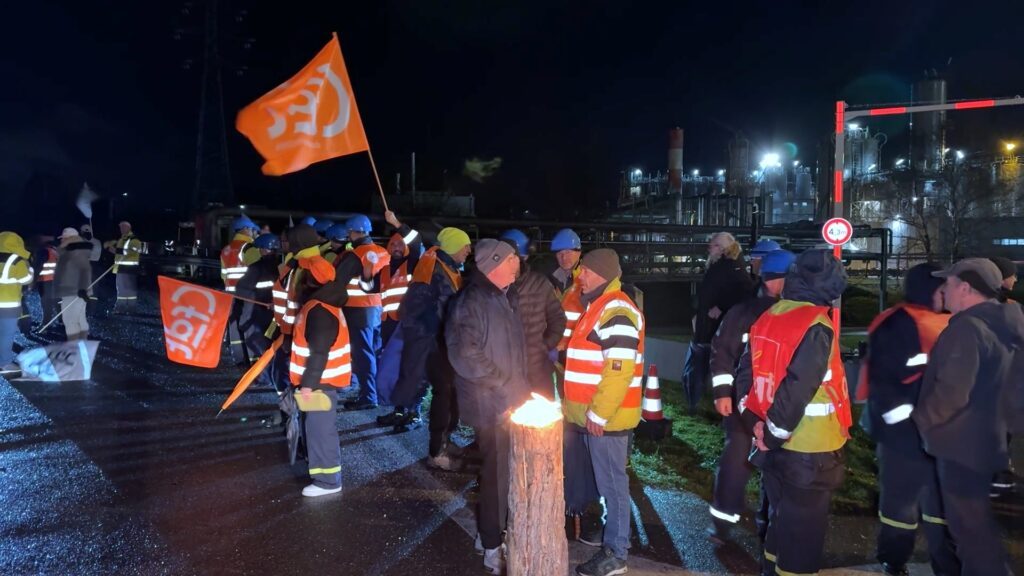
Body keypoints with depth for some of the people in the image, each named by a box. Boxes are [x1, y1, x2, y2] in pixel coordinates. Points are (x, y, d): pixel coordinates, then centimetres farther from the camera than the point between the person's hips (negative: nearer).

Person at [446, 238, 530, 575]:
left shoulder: (506, 296, 11)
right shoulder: (472, 302, -18)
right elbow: (465, 356, -24)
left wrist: (518, 387, 13)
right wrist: (502, 386, -19)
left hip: (511, 399, 9)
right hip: (491, 404, -8)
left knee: (506, 470, 18)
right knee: (497, 473, 0)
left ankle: (490, 532, 36)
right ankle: (492, 548, 16)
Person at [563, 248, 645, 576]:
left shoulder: (616, 311, -18)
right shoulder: (598, 306, 15)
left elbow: (619, 370, -25)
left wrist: (598, 414, -22)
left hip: (605, 416, -9)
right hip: (591, 414, 10)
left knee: (611, 483, 1)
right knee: (603, 480, 19)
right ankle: (607, 532, 32)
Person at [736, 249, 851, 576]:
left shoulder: (767, 319, 6)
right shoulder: (817, 327, -20)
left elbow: (745, 374, 6)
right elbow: (797, 391, -25)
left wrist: (754, 421, 3)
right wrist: (773, 433, -15)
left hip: (775, 444, 8)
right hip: (807, 449, -8)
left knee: (780, 517, 24)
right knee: (804, 526, 8)